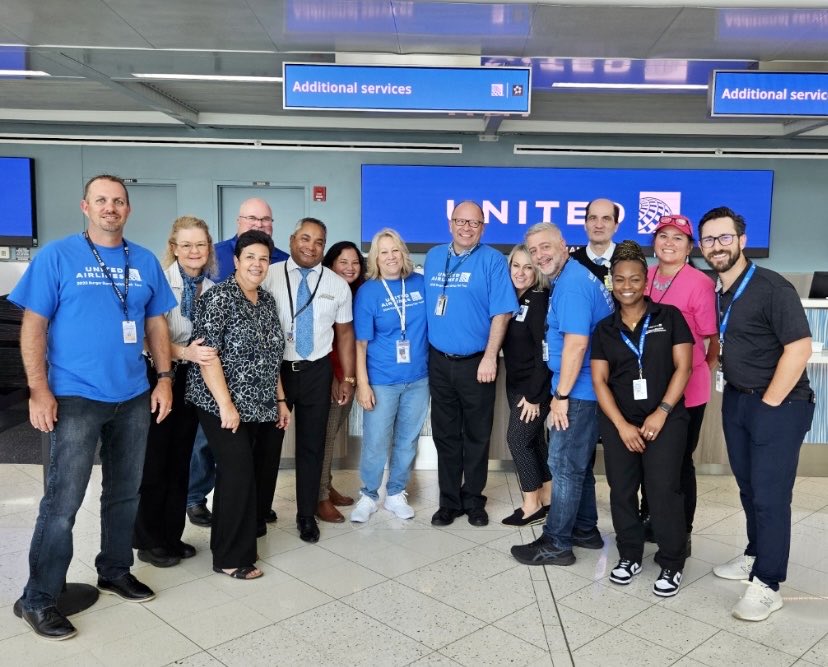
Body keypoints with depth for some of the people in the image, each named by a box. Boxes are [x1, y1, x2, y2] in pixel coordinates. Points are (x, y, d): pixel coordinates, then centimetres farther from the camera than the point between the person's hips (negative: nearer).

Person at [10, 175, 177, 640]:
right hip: (75, 397, -4)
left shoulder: (145, 262, 6)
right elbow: (33, 326, -6)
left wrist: (165, 379, 3)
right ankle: (38, 599, 14)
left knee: (126, 493, 15)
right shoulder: (57, 256, -5)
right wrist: (39, 390, -13)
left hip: (134, 397, 4)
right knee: (62, 501, -1)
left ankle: (115, 571, 33)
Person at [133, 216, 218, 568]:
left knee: (180, 459, 13)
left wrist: (205, 354, -6)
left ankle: (172, 536, 26)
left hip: (192, 379, 5)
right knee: (154, 461, 2)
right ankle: (148, 541, 17)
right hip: (160, 376, -5)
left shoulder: (211, 288, 4)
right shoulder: (161, 281, -12)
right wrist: (184, 352, -31)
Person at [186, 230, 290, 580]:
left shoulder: (267, 300, 11)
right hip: (224, 406, -7)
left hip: (261, 407, 7)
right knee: (238, 476, -6)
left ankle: (241, 542, 27)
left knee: (261, 475, 9)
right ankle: (231, 558, 9)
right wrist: (226, 404, -20)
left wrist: (280, 400, 12)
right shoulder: (218, 298, -11)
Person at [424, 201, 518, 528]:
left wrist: (490, 358, -17)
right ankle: (449, 501, 23)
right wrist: (423, 349, 9)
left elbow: (501, 313, -11)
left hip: (476, 363, -4)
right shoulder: (433, 257, 9)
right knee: (445, 435, 11)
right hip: (439, 362, 4)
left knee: (477, 436, 8)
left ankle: (473, 501, 23)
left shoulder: (492, 260, -6)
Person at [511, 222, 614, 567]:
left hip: (579, 390, -10)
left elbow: (577, 343, -24)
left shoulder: (572, 283, -17)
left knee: (564, 465, -2)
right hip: (586, 388, 10)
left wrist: (561, 395, -19)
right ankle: (585, 530, 30)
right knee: (578, 463, 18)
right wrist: (563, 392, 18)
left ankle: (556, 544, 8)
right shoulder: (569, 279, 14)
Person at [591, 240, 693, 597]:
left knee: (663, 490, -6)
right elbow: (599, 380, 3)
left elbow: (682, 367, -3)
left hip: (665, 418, -2)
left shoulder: (669, 317, 2)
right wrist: (622, 425, -8)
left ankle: (671, 563, 11)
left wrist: (661, 413, -11)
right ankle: (629, 555, 24)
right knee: (621, 490, 6)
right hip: (618, 422, 3)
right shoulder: (604, 329, 8)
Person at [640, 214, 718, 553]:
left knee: (679, 461, 8)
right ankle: (648, 519, 38)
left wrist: (703, 372, 2)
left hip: (686, 389, -5)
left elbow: (713, 338, -9)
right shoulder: (645, 277, 2)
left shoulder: (700, 283, -15)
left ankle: (682, 533, 25)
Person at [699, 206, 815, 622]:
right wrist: (735, 394, 8)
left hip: (779, 405, -7)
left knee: (771, 495, -2)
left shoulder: (772, 288, -17)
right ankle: (755, 557, 32)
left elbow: (799, 348, -20)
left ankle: (767, 585, 8)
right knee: (749, 487, 16)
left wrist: (768, 404, -15)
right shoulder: (717, 292, 5)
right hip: (735, 401, 7)